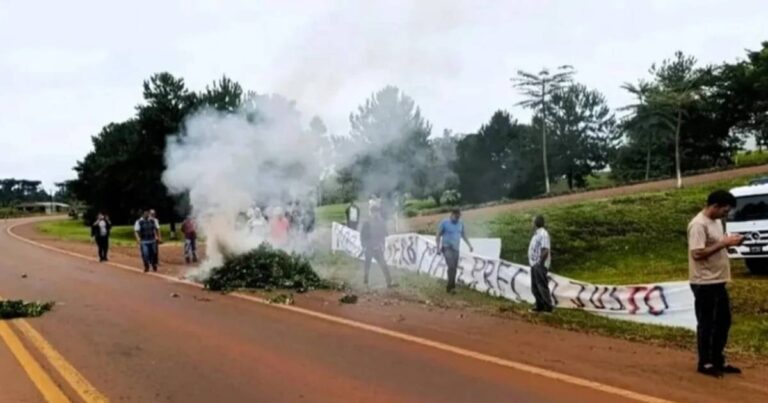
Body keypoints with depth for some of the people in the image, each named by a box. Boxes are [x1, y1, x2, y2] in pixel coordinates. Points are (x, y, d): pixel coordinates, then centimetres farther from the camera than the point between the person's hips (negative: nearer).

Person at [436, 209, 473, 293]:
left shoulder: (461, 223, 7)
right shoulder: (444, 223, -7)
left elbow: (463, 235, 20)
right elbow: (438, 236, -3)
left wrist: (470, 245, 15)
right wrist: (438, 248, -11)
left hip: (456, 249, 5)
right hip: (447, 248, -5)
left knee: (454, 268, 3)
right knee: (451, 266, -20)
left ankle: (450, 288, 13)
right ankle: (452, 287, -17)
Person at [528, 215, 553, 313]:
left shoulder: (543, 234, -16)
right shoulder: (537, 233, 15)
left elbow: (545, 250, -22)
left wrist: (540, 263, -23)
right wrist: (533, 263, 15)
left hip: (540, 265, -10)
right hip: (534, 264, 10)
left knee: (542, 286, -7)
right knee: (535, 287, 13)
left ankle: (548, 307, -1)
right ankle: (540, 306, 21)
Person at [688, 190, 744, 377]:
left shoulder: (716, 222, 12)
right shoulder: (698, 224, -18)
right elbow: (697, 253, -25)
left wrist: (729, 242, 3)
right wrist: (724, 243, -22)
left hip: (718, 281, 10)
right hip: (704, 283, -10)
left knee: (723, 321, 16)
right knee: (707, 324, 1)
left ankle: (718, 360, 27)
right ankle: (705, 363, 13)